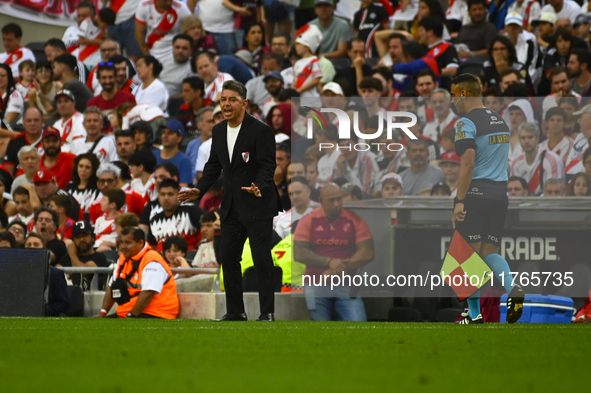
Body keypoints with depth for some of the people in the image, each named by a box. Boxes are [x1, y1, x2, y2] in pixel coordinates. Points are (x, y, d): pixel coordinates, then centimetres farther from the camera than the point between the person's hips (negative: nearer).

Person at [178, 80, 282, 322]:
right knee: (228, 257, 7)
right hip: (231, 206, 7)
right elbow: (214, 165, 14)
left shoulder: (261, 131, -13)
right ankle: (235, 311, 15)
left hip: (257, 205, -7)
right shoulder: (219, 131, 9)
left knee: (262, 259, -3)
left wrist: (258, 187, -35)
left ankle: (267, 312, 4)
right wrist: (199, 190, 0)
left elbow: (267, 166, -17)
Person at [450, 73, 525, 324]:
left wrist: (460, 201, -19)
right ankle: (513, 289, -17)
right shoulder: (501, 122, 15)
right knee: (489, 252, 10)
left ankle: (475, 313, 1)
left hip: (475, 193, -7)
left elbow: (468, 164, -20)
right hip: (500, 193, 7)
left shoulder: (466, 123, -10)